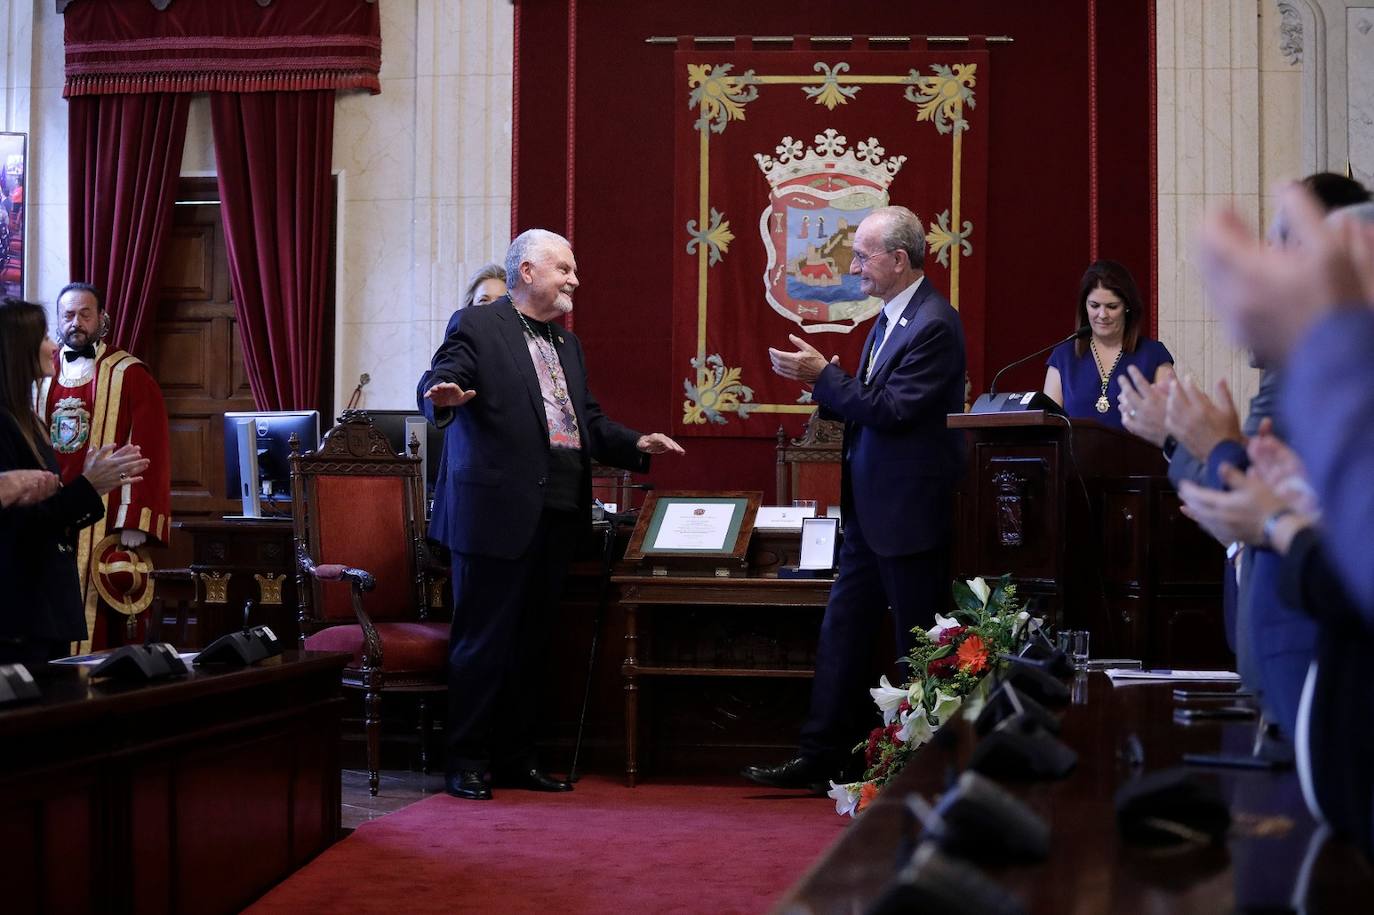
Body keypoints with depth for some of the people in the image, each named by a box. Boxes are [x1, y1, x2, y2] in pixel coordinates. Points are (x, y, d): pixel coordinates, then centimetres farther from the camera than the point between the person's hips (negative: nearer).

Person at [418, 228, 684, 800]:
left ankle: (516, 758, 22)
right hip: (499, 514, -7)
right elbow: (435, 385, -17)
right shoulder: (477, 327, -3)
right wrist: (444, 397, -40)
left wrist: (636, 445, 7)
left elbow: (588, 420, 23)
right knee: (484, 642, -1)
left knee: (531, 642, 13)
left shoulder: (567, 344, 21)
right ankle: (468, 763, 8)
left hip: (557, 517, 8)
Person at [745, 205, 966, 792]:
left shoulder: (934, 326, -17)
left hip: (911, 513, -10)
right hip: (871, 512, 10)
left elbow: (892, 410, -23)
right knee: (842, 633, 11)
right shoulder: (890, 318, 13)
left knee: (919, 646, 2)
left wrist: (824, 374, -18)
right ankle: (820, 759, 18)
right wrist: (823, 381, 0)